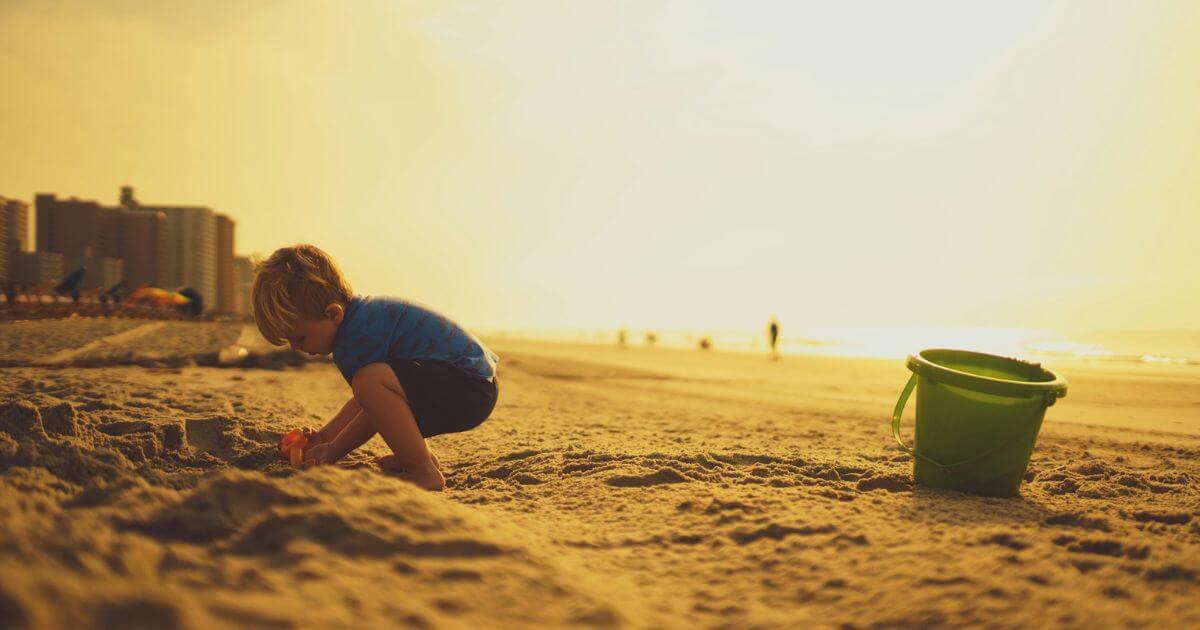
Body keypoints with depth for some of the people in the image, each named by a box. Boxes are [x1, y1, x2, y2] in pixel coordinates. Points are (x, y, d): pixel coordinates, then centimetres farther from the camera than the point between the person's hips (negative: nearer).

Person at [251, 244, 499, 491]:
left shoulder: (358, 336, -20)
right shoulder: (361, 312, 13)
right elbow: (363, 400, 25)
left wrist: (332, 451, 1)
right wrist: (325, 436, 23)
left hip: (471, 390, -11)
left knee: (371, 381, -32)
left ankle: (423, 473, -18)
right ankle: (421, 454, 19)